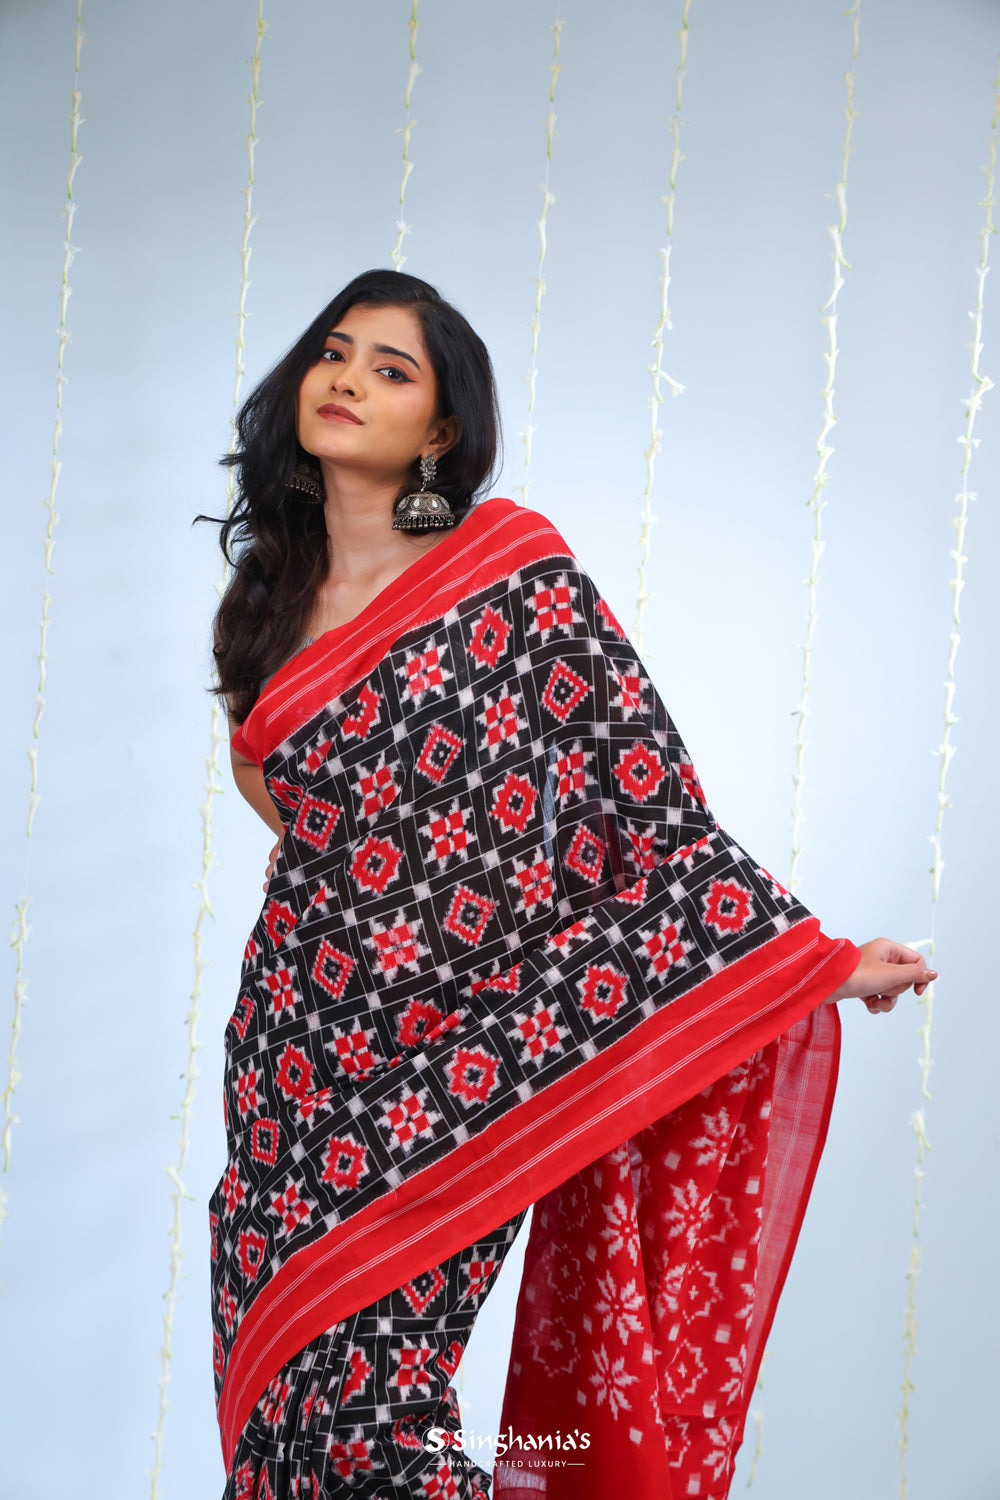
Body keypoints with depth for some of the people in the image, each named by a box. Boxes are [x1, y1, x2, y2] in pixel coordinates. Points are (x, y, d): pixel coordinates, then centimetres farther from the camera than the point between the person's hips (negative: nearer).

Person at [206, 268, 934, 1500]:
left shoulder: (516, 579, -7)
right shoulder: (279, 593, 11)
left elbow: (648, 798, -8)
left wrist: (821, 961, -9)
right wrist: (262, 781, 10)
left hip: (447, 1052, -6)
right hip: (294, 1043, 6)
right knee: (278, 1384, 11)